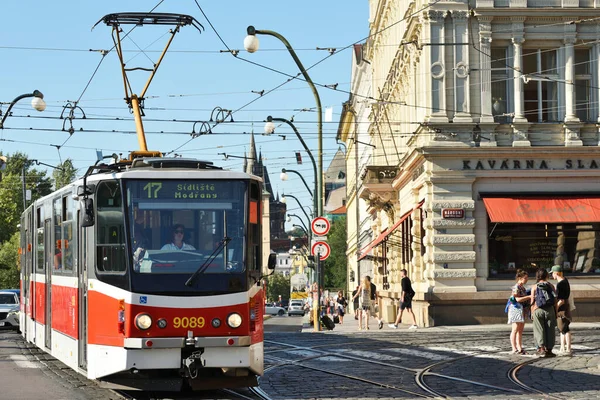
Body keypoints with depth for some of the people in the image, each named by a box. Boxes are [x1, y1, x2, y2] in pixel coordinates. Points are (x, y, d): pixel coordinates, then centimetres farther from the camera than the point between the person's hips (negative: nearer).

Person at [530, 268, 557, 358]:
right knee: (550, 330, 6)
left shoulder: (535, 287, 2)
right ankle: (549, 349, 6)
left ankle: (541, 348, -8)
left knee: (539, 330, 3)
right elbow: (555, 300, 1)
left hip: (538, 310, -1)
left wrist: (532, 313, 6)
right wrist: (556, 312, 8)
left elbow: (532, 302, 0)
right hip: (549, 310, 1)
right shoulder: (550, 286, 3)